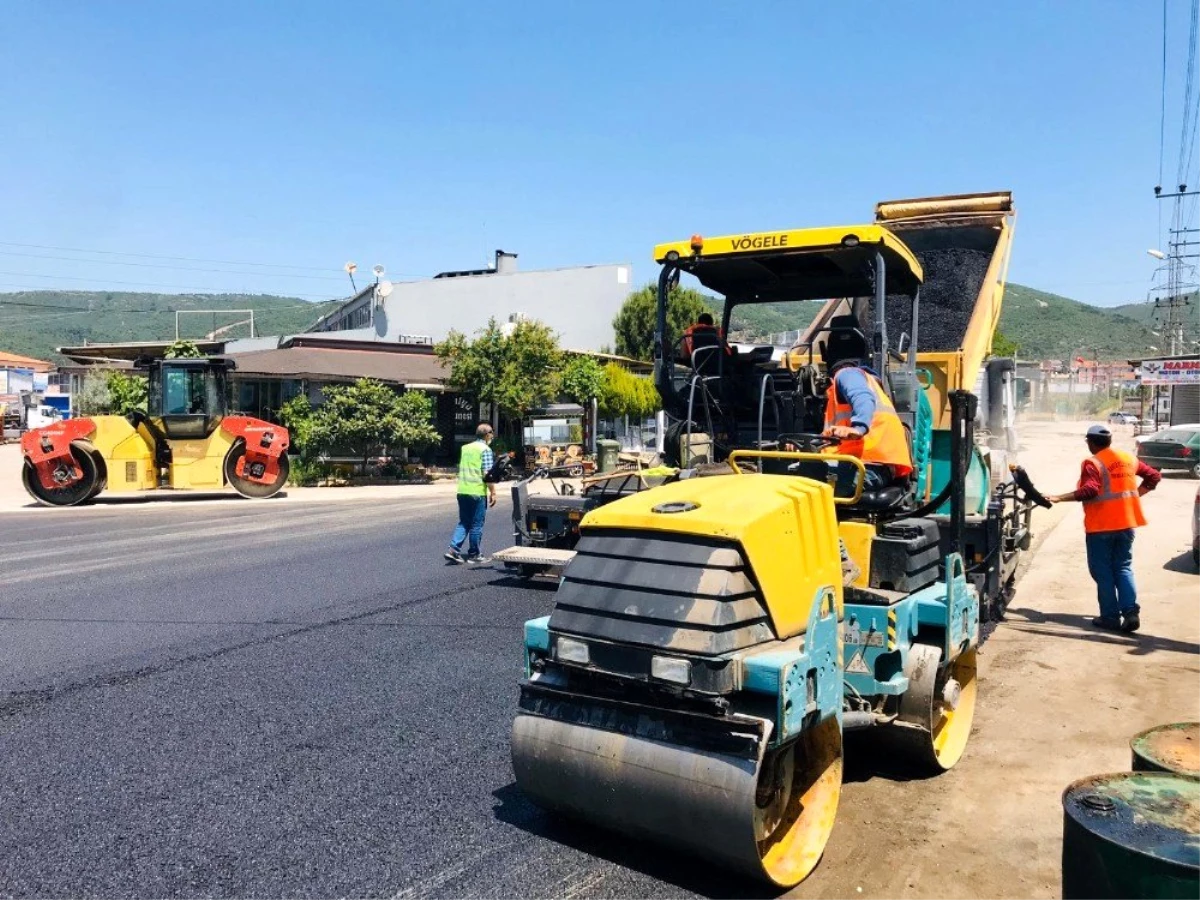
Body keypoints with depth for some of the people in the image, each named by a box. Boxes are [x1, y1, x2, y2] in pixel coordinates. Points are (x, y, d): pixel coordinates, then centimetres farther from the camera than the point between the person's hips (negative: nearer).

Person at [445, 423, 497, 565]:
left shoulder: (465, 448, 14)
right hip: (477, 492, -7)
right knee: (476, 525, 4)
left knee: (463, 522, 14)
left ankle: (453, 549, 1)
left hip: (462, 491, 7)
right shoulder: (485, 450, -8)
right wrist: (493, 493, -10)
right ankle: (473, 555, 10)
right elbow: (488, 474, -14)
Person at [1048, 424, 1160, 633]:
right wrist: (1136, 493, 21)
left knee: (1103, 572, 4)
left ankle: (1110, 617, 6)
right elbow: (1154, 476, 15)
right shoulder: (1128, 458, 9)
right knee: (1123, 568, 13)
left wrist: (1059, 498, -25)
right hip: (1126, 522, 6)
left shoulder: (1092, 463, -12)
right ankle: (1131, 612, 0)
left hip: (1101, 526, -6)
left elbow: (1089, 490, -24)